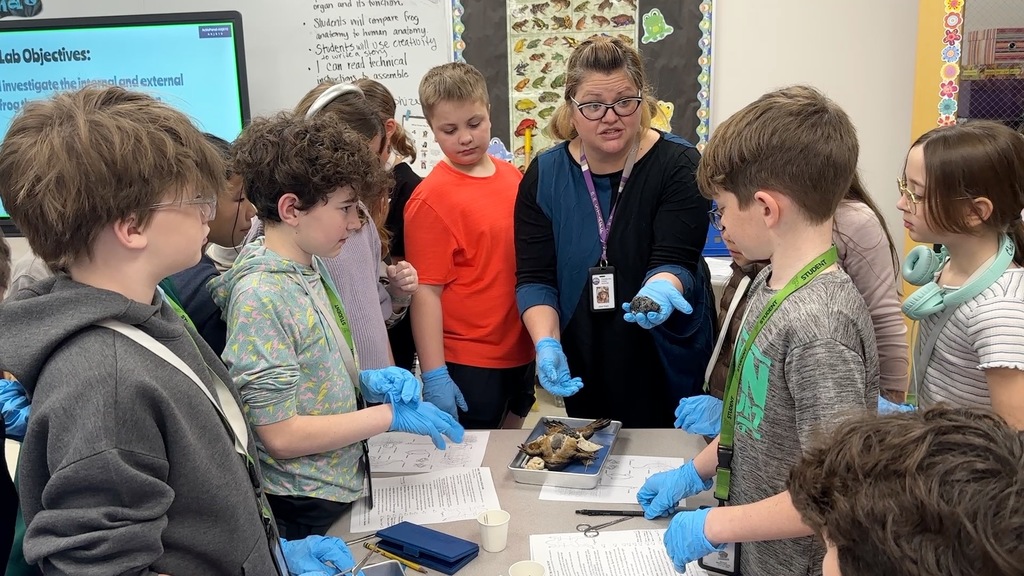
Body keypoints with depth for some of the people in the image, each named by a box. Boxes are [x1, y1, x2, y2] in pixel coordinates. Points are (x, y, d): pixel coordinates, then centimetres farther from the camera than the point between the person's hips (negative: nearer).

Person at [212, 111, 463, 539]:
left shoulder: (311, 267, 2)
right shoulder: (260, 297, -23)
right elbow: (280, 435, -23)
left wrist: (365, 381, -4)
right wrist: (389, 416, -19)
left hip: (346, 484, 8)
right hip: (304, 512, -8)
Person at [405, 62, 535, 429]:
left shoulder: (513, 177, 3)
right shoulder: (431, 199, -14)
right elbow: (426, 292, -15)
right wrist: (434, 375, -16)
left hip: (520, 349, 6)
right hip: (467, 363, -6)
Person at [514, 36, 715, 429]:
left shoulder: (679, 165, -11)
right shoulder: (544, 175, -4)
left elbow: (673, 260, -19)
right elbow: (534, 278, -7)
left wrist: (659, 290, -41)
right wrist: (547, 343, -23)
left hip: (667, 363, -2)